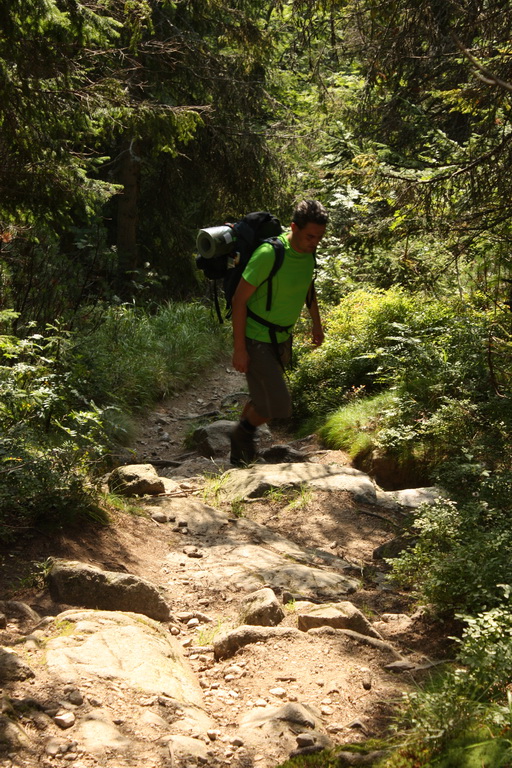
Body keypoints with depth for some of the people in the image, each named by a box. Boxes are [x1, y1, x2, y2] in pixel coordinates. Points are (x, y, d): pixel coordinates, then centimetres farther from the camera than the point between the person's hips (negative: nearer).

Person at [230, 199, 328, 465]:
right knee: (277, 406, -13)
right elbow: (240, 298, -22)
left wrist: (317, 322, 26)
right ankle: (243, 431, 18)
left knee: (264, 398, 19)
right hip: (257, 340, -8)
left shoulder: (308, 251, -3)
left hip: (283, 337, 8)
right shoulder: (269, 253, -27)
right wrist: (239, 348, -21)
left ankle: (239, 452, 40)